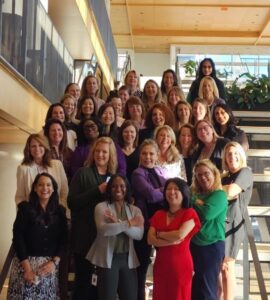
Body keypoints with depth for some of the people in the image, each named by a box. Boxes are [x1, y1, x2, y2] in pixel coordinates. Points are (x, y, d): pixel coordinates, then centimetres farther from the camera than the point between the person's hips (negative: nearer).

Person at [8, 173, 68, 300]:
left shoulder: (59, 211, 6)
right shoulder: (25, 208, -2)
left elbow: (63, 239, 5)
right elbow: (18, 238, -7)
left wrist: (54, 262, -7)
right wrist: (27, 266, -13)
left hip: (49, 264, 2)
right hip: (26, 261, -2)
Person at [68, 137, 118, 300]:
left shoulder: (114, 176, 12)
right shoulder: (83, 173, -2)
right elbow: (72, 202, -12)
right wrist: (97, 190, -18)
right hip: (85, 236, -4)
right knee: (84, 279, -1)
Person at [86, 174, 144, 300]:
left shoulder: (135, 210, 8)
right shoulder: (101, 207, -2)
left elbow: (139, 234, -8)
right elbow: (103, 229, -21)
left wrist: (119, 223, -20)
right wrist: (128, 224, -16)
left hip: (128, 259, 4)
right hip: (107, 259, -4)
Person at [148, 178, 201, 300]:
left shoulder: (189, 213, -3)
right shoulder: (158, 214, 11)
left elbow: (180, 235, -17)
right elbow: (150, 239, 0)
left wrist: (160, 234, -3)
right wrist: (172, 240, -13)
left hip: (180, 265, -4)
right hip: (161, 265, 5)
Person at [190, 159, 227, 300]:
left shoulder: (220, 195, -9)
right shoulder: (195, 193, 10)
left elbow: (206, 213, -23)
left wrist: (195, 201, -7)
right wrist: (195, 199, -14)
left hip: (211, 246, -6)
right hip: (193, 244, 6)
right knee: (192, 288, 13)